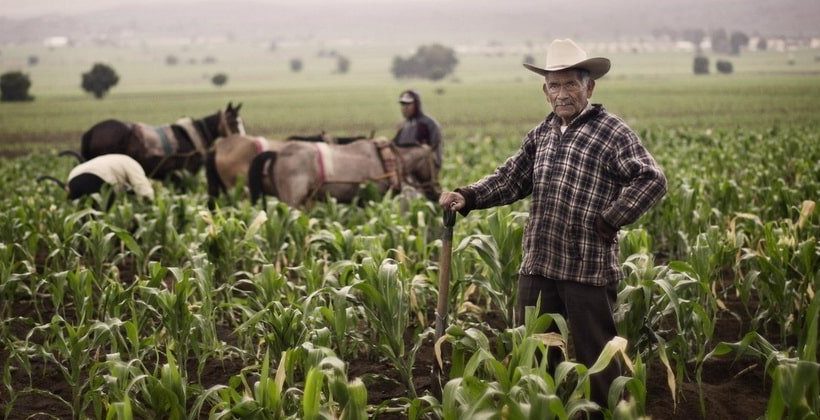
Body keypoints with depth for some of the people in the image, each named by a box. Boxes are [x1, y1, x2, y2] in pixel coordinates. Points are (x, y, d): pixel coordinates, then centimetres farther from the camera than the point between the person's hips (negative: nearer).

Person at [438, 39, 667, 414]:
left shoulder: (611, 132, -7)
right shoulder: (541, 134, 14)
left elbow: (652, 180, -14)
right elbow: (511, 178, 15)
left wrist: (610, 220, -15)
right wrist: (467, 197, 0)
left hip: (589, 267, -6)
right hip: (538, 265, 7)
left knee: (595, 355, 4)